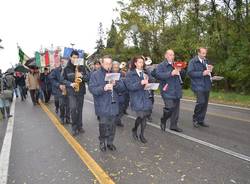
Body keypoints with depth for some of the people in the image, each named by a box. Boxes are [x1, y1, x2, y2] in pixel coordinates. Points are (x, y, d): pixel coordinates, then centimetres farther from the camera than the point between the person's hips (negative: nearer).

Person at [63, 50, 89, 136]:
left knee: (80, 109, 10)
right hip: (71, 91, -2)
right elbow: (64, 80, 2)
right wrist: (70, 84, -16)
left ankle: (79, 126, 24)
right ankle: (74, 127, 2)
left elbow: (88, 78, 3)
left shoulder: (82, 67, 3)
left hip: (81, 91, 2)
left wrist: (82, 76, -17)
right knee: (73, 108, -15)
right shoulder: (67, 68, -2)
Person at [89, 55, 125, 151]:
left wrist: (115, 84, -16)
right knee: (103, 124, -2)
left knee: (112, 124, 10)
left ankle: (110, 142, 28)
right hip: (102, 106, -3)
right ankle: (102, 142, 22)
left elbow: (122, 87, 5)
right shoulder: (95, 75, -2)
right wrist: (103, 88, -27)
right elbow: (91, 88, -11)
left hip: (113, 105, 4)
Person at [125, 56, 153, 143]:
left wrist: (148, 82, -9)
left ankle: (142, 135, 22)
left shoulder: (145, 73, 14)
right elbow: (129, 86, -14)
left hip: (145, 97, 5)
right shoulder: (130, 74, -2)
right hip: (136, 98, -5)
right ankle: (134, 129, 19)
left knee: (144, 116, 4)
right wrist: (140, 83, -24)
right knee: (140, 116, -12)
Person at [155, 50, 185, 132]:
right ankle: (163, 120, 14)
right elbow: (158, 75, -19)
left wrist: (180, 71, -3)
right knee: (169, 108, -13)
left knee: (176, 109, 9)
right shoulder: (161, 65, -2)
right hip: (167, 91, -6)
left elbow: (183, 75, 20)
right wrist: (171, 73, -24)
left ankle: (173, 125, 22)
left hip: (177, 91, 7)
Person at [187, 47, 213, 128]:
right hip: (198, 86, -7)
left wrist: (210, 70, 0)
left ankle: (201, 120, 21)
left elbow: (208, 71, 24)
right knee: (201, 102, -17)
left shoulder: (206, 61, 16)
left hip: (206, 85, 7)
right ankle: (195, 119, 4)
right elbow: (190, 73, -14)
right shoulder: (193, 61, -4)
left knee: (205, 103, 8)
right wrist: (202, 73, -19)